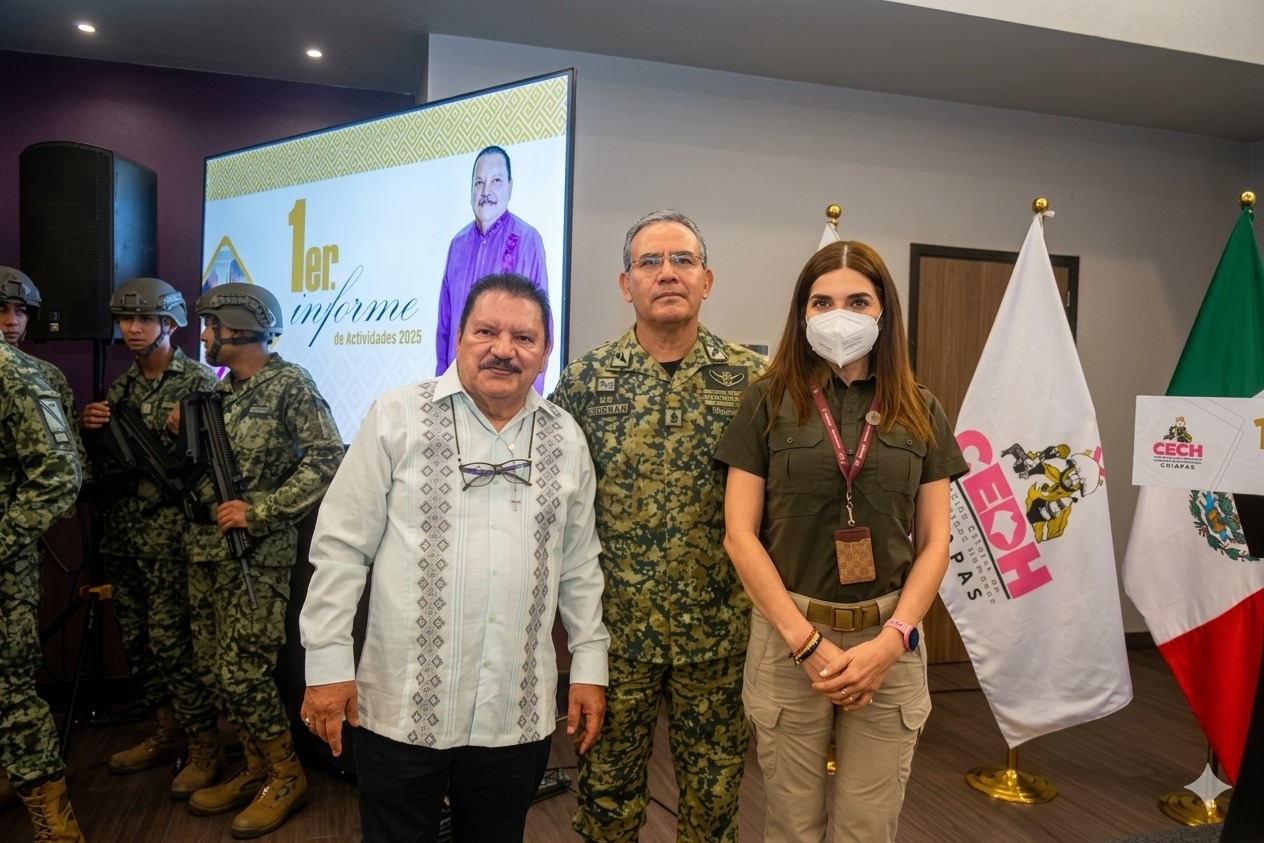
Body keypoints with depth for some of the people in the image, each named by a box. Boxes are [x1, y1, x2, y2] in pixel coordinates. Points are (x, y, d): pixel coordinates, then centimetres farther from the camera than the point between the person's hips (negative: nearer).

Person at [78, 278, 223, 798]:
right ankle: (168, 733, 27)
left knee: (172, 640, -7)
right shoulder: (122, 384, 14)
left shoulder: (196, 382, -6)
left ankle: (206, 749, 5)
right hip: (123, 529, 7)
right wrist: (93, 427, -1)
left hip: (168, 531, -7)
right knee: (137, 638, 12)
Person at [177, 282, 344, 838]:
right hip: (207, 551, 8)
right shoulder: (221, 390, 14)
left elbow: (327, 460, -18)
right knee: (214, 669, 12)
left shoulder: (289, 384, -10)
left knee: (242, 673, -5)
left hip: (258, 554, -8)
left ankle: (286, 776, 14)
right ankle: (256, 769, 27)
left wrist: (261, 511, -21)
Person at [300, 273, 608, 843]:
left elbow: (580, 564, 10)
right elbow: (341, 547, -4)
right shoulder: (397, 417, -5)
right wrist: (328, 663, -5)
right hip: (403, 707, -2)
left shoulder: (565, 440, 5)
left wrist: (589, 665, 8)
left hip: (519, 714, 3)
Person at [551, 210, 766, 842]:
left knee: (714, 790, 17)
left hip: (719, 627, 0)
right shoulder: (585, 379, -2)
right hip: (615, 627, 0)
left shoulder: (751, 377, -3)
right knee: (608, 785, 16)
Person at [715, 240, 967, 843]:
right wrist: (808, 642, -11)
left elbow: (934, 542, 4)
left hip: (889, 643, 2)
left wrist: (890, 641, -9)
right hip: (788, 638, -1)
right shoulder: (769, 402, -2)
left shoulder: (919, 412, 5)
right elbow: (740, 535, -6)